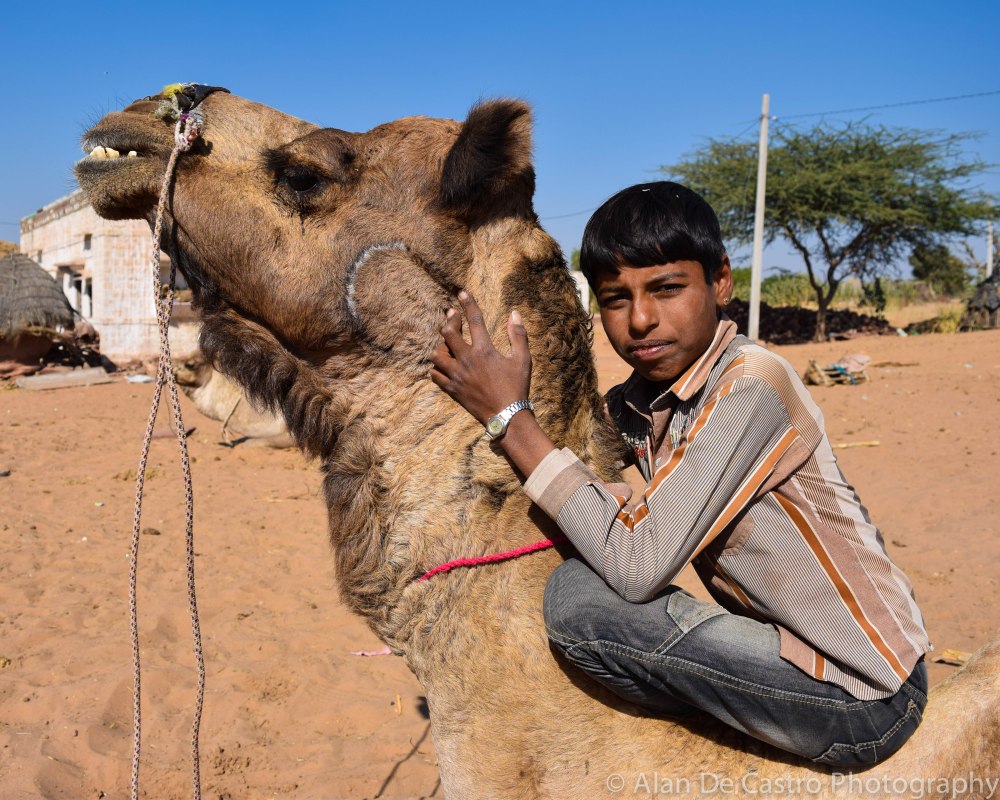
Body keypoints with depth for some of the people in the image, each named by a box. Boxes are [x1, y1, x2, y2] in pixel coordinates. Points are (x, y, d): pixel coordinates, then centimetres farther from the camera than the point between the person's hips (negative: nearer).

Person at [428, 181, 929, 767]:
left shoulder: (749, 386, -24)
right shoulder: (637, 404, 1)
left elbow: (637, 565, -28)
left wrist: (510, 416, -24)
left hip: (864, 703, -8)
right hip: (790, 646, 8)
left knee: (576, 594, -19)